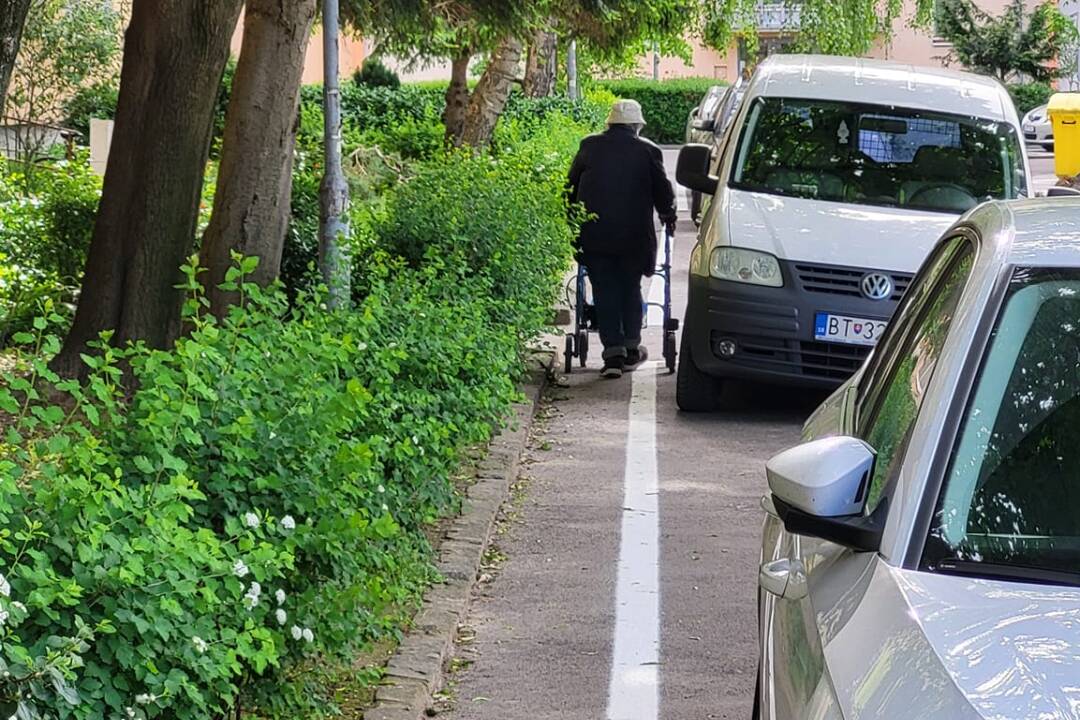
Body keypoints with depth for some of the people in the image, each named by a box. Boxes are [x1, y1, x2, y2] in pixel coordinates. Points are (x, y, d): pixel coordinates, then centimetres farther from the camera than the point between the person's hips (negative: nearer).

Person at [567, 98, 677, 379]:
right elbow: (663, 191, 6)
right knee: (630, 288, 15)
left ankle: (613, 352, -3)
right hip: (634, 235, -1)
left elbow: (571, 187, 13)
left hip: (593, 235, 1)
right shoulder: (647, 151, -1)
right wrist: (668, 215, 26)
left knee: (604, 292, 4)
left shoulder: (589, 146, 5)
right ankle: (631, 349, 19)